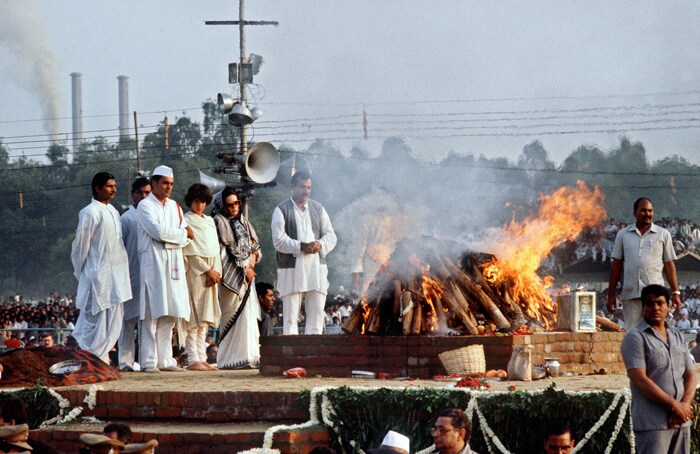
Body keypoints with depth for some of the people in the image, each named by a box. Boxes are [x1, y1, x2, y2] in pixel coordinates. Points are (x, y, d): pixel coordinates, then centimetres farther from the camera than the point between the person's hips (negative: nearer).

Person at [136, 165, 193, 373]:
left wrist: (167, 236, -8)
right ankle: (148, 361, -9)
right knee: (152, 314, -9)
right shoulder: (145, 205, 0)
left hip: (173, 265, 6)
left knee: (169, 315, 4)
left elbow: (187, 237, 10)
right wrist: (183, 233, -2)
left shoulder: (174, 206, 19)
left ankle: (165, 359, 7)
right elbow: (157, 231, -14)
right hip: (153, 264, -6)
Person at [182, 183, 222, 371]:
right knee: (194, 318, -10)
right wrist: (208, 270, -11)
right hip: (194, 272, -7)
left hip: (210, 274, 7)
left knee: (205, 319, 5)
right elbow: (190, 250, -9)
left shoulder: (209, 221, 18)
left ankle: (201, 357, 6)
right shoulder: (186, 221, -3)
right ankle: (193, 359, -12)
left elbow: (215, 248, 14)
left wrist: (216, 271, -1)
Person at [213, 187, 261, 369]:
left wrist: (251, 263, -1)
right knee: (233, 316, -10)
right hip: (231, 275, -7)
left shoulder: (243, 221, 18)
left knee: (248, 315, 0)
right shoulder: (219, 222, -4)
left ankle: (248, 355, -2)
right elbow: (224, 251, -9)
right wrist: (244, 269, -10)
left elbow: (255, 245, 19)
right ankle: (231, 358, -10)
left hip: (246, 275, 7)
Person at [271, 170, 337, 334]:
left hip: (316, 267, 4)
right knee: (290, 316, -4)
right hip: (291, 270, -4)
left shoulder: (318, 208, 15)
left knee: (316, 314, 2)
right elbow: (279, 241, -8)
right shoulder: (282, 210, 2)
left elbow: (331, 236, 12)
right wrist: (302, 246, -18)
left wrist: (320, 245, -10)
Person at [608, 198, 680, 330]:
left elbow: (669, 265, 8)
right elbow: (616, 265, 12)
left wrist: (676, 293, 1)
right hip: (630, 294, 1)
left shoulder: (663, 234, 9)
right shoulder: (623, 234, 12)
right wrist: (611, 295, 9)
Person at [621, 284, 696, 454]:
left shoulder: (678, 337, 17)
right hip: (652, 424, -6)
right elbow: (640, 380, -13)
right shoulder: (635, 337, -3)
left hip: (681, 421, 6)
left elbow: (690, 376, 13)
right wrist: (675, 405, -15)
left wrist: (685, 405, -7)